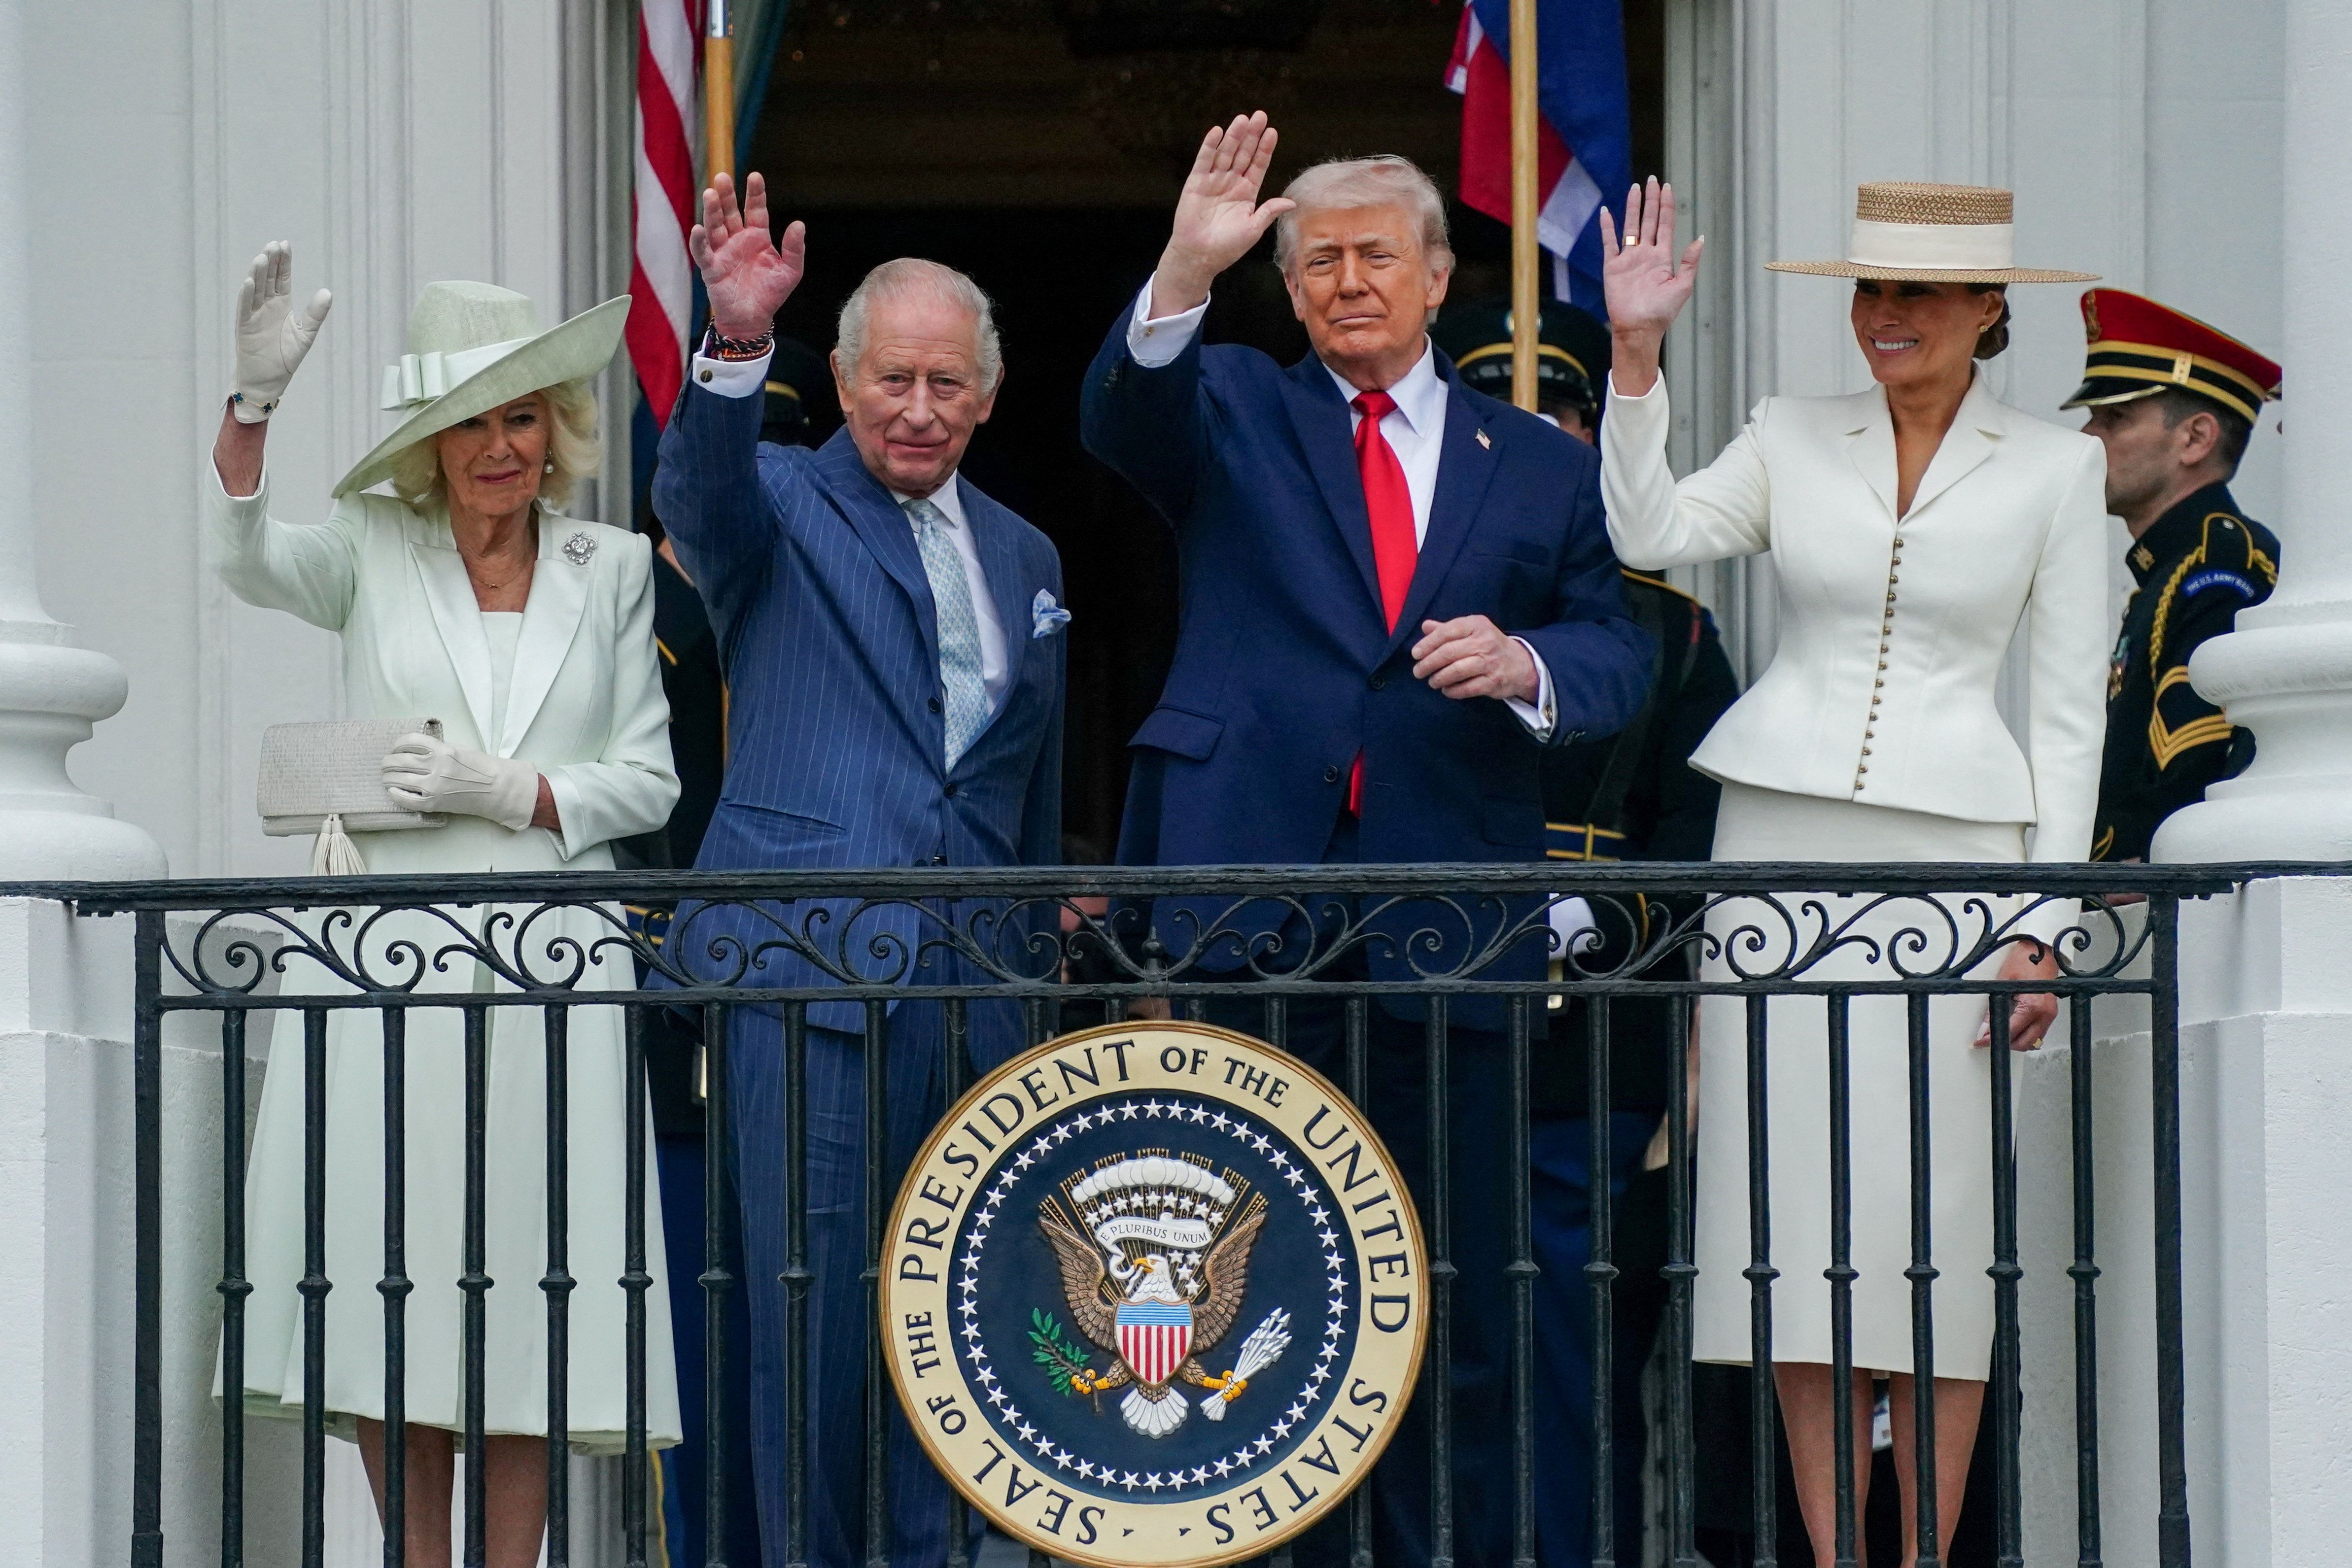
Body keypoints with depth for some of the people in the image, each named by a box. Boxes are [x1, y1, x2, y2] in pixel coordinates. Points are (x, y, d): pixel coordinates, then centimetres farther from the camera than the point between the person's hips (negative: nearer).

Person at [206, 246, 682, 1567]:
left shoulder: (613, 569, 11)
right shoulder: (376, 550, 7)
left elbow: (649, 781, 10)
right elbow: (249, 558, -15)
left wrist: (517, 792, -8)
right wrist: (255, 402, -31)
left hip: (551, 961, 1)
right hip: (390, 958, 0)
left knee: (529, 1276, -1)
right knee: (390, 1270, -1)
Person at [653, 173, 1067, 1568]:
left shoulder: (1024, 558, 20)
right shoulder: (779, 506, 4)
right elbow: (701, 493, -21)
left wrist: (1041, 957, 20)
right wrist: (738, 340, -38)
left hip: (973, 981, 5)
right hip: (814, 959, -5)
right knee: (816, 1298, -7)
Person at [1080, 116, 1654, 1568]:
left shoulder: (1540, 466, 14)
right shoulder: (1233, 413, 11)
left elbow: (1618, 655, 8)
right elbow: (1123, 416, -11)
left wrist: (1526, 667, -14)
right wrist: (1187, 273, -29)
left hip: (1445, 918, 1)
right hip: (1252, 893, -1)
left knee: (1455, 1292, 5)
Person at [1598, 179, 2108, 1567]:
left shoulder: (2056, 468, 5)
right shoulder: (1791, 439, 11)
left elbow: (2070, 709, 4)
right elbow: (1651, 534, -4)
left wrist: (2044, 924, -2)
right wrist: (1637, 356, -12)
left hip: (1951, 852, -2)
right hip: (1781, 839, 2)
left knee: (1936, 1204, -3)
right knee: (1795, 1194, -1)